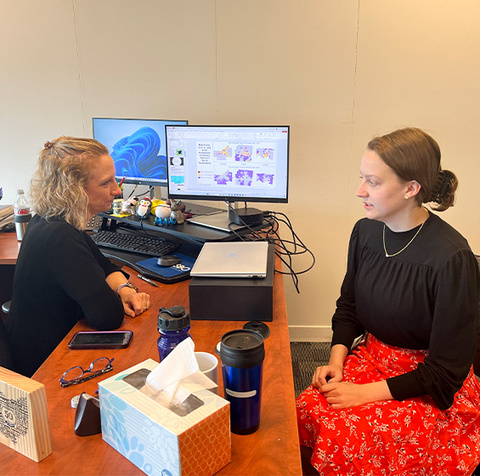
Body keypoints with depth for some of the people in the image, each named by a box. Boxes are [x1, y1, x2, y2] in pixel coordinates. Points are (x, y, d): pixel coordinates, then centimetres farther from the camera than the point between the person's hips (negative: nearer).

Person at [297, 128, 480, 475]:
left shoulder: (452, 258, -23)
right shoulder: (366, 231, -4)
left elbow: (445, 371, -17)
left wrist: (368, 392, -19)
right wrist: (337, 358, -4)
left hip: (432, 388, -5)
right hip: (373, 355, 5)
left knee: (340, 436, -24)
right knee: (306, 411, -18)